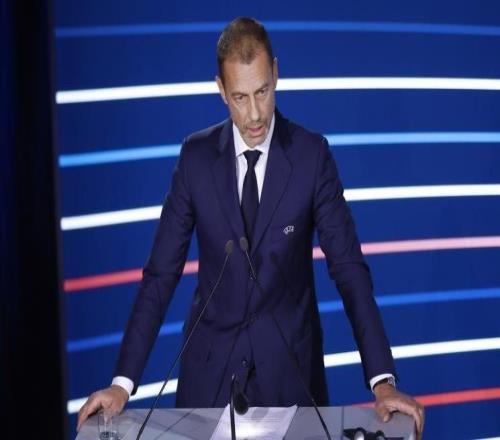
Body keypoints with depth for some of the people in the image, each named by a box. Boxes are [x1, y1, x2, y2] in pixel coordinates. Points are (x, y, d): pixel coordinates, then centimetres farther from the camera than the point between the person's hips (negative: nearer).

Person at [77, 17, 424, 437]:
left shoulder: (312, 154, -7)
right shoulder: (196, 156, -3)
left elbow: (348, 267, -10)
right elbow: (162, 272, -3)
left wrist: (383, 382, -19)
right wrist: (123, 382, -10)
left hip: (290, 364, -1)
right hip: (210, 369, 1)